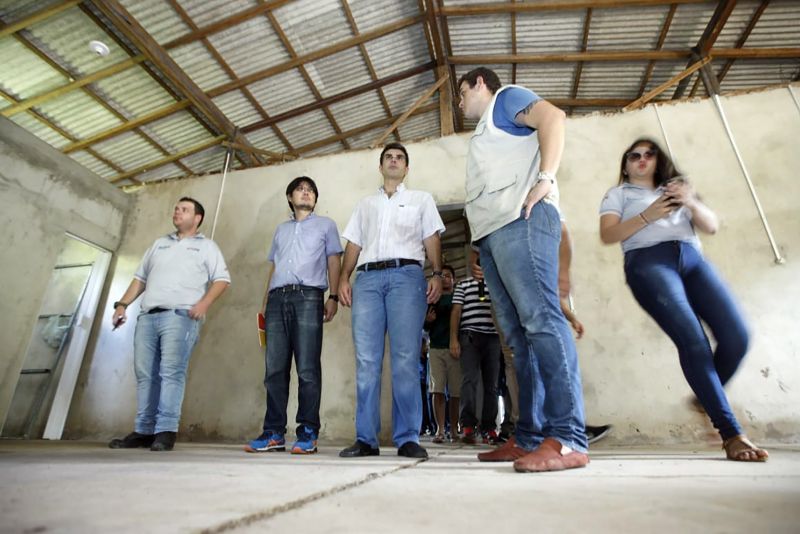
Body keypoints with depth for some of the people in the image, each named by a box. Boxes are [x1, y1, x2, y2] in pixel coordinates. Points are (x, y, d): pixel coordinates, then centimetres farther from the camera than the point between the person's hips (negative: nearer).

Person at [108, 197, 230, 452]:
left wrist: (204, 303, -14)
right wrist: (123, 304, 13)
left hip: (180, 316, -5)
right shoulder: (159, 244, 27)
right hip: (147, 316, 6)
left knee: (171, 372, -13)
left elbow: (222, 278, 1)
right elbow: (140, 277, 25)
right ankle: (144, 431, 9)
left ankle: (166, 431, -12)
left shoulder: (206, 246, 11)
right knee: (145, 374, 4)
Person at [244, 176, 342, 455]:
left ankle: (308, 433, -2)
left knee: (307, 369, -8)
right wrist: (265, 301, 14)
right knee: (274, 369, 1)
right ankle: (274, 433, 7)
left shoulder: (326, 225, 18)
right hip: (277, 298, 4)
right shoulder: (281, 229, 29)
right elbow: (273, 267, 24)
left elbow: (333, 262, 8)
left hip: (308, 296, -4)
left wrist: (333, 297, -5)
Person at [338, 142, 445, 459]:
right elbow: (353, 244, 20)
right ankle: (366, 439, 1)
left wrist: (437, 273, -5)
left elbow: (431, 239, 10)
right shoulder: (365, 204, 29)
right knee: (366, 361, -4)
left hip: (407, 275, -2)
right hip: (367, 278, 3)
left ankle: (408, 438, -3)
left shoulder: (421, 199, 23)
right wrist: (344, 278, 6)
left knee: (405, 360, -10)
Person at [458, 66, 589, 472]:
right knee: (519, 338, 0)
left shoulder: (506, 97, 17)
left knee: (540, 320, -19)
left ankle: (568, 439, -20)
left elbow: (552, 116, -4)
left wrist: (545, 178, -15)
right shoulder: (485, 134, 38)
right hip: (492, 233, 9)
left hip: (519, 221, -9)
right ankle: (529, 439, 2)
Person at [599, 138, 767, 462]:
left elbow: (711, 226, 21)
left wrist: (691, 203, 2)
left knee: (736, 335, -14)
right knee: (693, 341, -20)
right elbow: (607, 235, 4)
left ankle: (709, 395, 13)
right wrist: (647, 216, -9)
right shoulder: (618, 194, 21)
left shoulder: (677, 189, 33)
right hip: (648, 261, -4)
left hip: (692, 259, 5)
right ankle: (731, 434, -14)